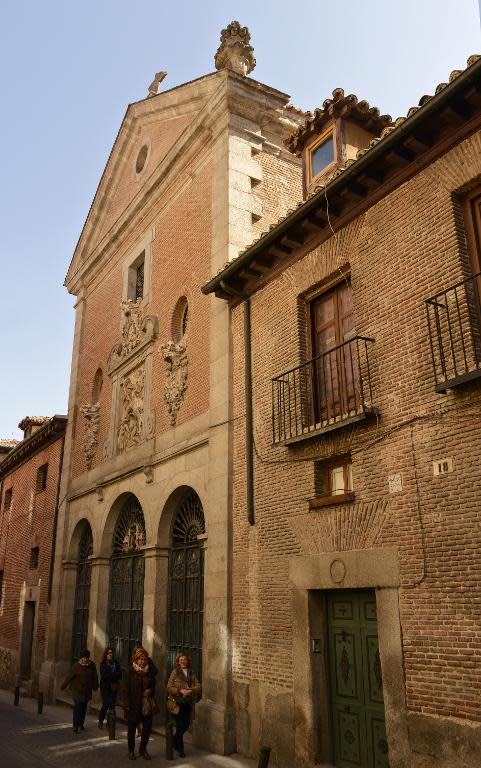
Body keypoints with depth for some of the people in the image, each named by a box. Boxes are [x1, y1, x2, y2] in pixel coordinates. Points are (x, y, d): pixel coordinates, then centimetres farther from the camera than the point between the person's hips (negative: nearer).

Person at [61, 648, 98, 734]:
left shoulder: (92, 665, -4)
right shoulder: (76, 666, -13)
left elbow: (94, 677, 7)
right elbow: (69, 676, -7)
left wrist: (95, 687, 13)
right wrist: (63, 686, -2)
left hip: (87, 691, 4)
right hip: (77, 690, -4)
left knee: (84, 708, 12)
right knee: (77, 707, -11)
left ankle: (81, 724, 27)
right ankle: (76, 726, -5)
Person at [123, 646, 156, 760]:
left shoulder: (149, 671, 3)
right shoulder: (130, 671, -8)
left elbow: (153, 685, 15)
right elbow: (126, 689, -10)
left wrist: (150, 691, -6)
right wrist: (127, 706, -15)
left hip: (146, 705, 3)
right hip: (133, 705, -3)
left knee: (148, 727, 3)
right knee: (131, 728, 10)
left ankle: (143, 749, 23)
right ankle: (131, 750, 29)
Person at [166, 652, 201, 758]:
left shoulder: (191, 672, 7)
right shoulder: (175, 672, -6)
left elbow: (198, 686, 4)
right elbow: (169, 687, -9)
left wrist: (191, 690, -15)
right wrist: (180, 690, -20)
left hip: (188, 702, 5)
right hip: (178, 702, -5)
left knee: (186, 724, 11)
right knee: (180, 725, -2)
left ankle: (174, 740, 36)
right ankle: (180, 749, 15)